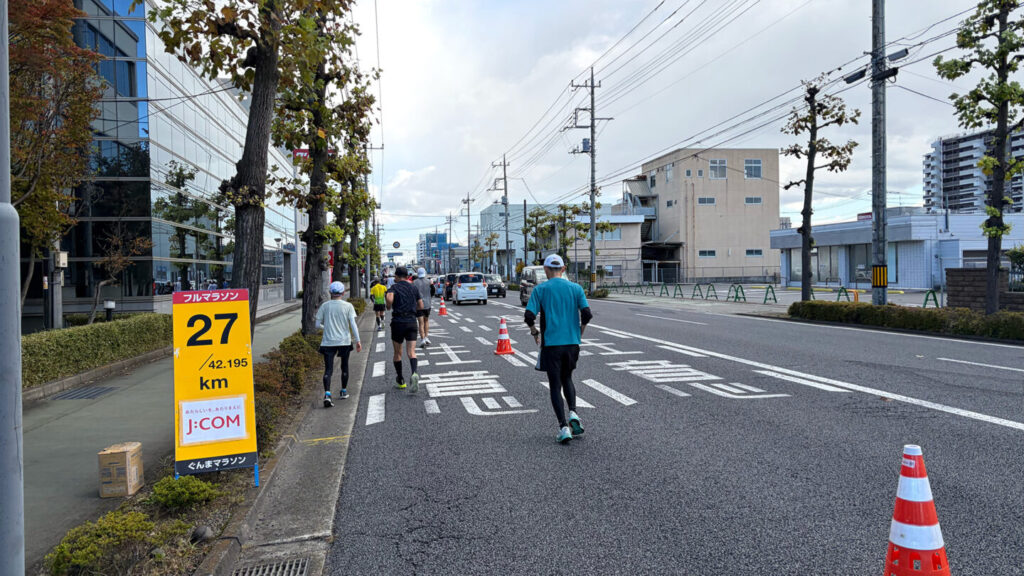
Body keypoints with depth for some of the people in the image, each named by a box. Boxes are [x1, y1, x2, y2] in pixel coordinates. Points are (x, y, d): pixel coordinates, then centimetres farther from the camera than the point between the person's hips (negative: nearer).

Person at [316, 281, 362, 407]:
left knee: (328, 369, -2)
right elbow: (353, 324, -9)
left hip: (328, 342, 0)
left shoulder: (325, 306, 1)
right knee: (344, 367, 18)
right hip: (344, 341, 0)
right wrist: (357, 340, -6)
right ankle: (344, 391, 29)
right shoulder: (348, 306, -3)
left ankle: (327, 394, -21)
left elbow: (318, 324, 2)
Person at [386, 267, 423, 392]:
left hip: (398, 322, -2)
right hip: (412, 322, 2)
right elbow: (421, 306, 14)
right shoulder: (414, 288, 11)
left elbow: (389, 298, -24)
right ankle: (414, 373, -33)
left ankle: (400, 381, 22)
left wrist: (389, 307, -3)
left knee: (398, 352, 14)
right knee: (411, 352, -5)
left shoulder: (394, 287, -2)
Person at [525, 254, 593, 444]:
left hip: (551, 343, -2)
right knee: (567, 379, 22)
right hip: (572, 343, 2)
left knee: (555, 385, 4)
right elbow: (587, 314, -5)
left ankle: (563, 428, -3)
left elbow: (529, 316, -10)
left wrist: (535, 332, 8)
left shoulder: (540, 289, -2)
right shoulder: (576, 288, 4)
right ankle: (573, 413, 1)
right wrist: (579, 332, 11)